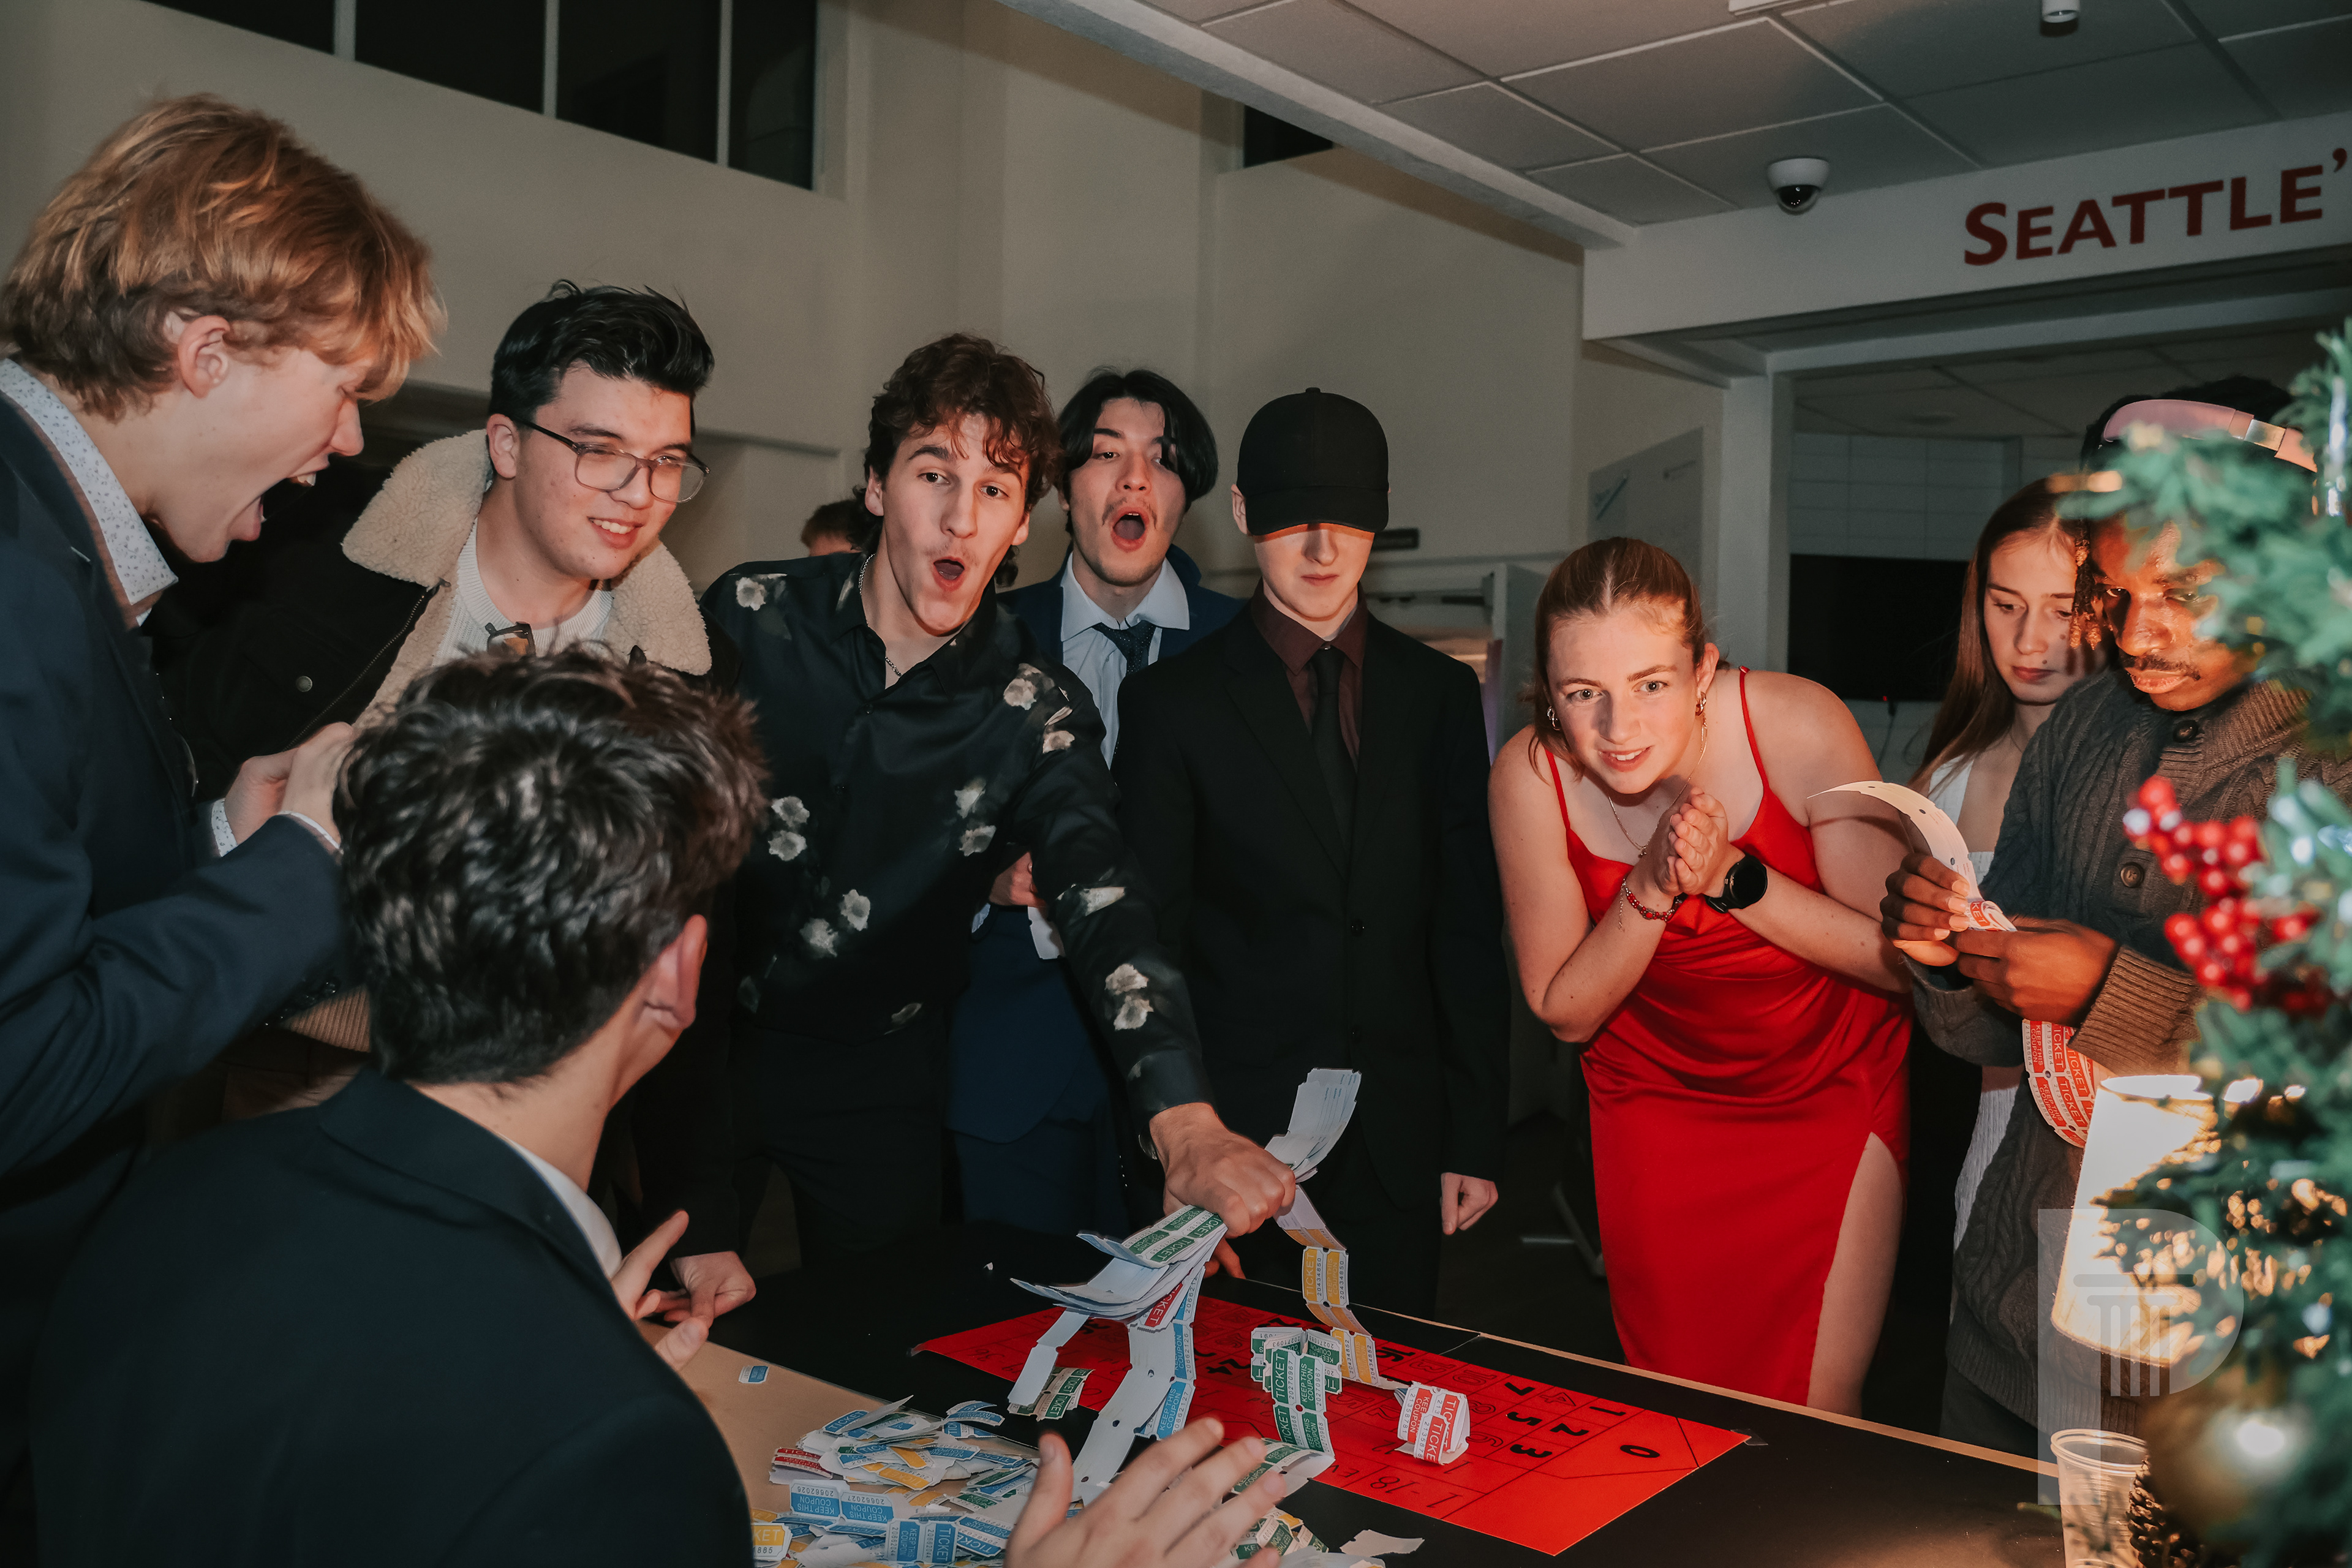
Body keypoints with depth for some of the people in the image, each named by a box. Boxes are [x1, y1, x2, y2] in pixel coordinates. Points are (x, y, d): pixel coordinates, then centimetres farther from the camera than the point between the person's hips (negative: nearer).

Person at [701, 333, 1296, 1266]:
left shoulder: (1037, 713, -14)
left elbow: (1103, 908, -25)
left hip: (875, 1079, 0)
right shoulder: (750, 615, -10)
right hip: (702, 1032, 1)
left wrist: (1187, 1124, -40)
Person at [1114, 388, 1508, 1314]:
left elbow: (1469, 926, 5)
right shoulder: (1172, 700, -2)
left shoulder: (1439, 693, 5)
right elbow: (1150, 936, -2)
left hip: (1400, 1148, 2)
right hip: (1237, 1139, -2)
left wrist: (1475, 1137, 3)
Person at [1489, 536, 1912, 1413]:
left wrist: (1731, 876, -30)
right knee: (1678, 1404, 13)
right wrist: (1650, 891, -29)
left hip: (1833, 1087, -1)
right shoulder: (1531, 777, -21)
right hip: (1658, 1101, 1)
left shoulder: (1800, 727, -24)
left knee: (1818, 1412, 3)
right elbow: (1564, 1012, -12)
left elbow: (1902, 958, -18)